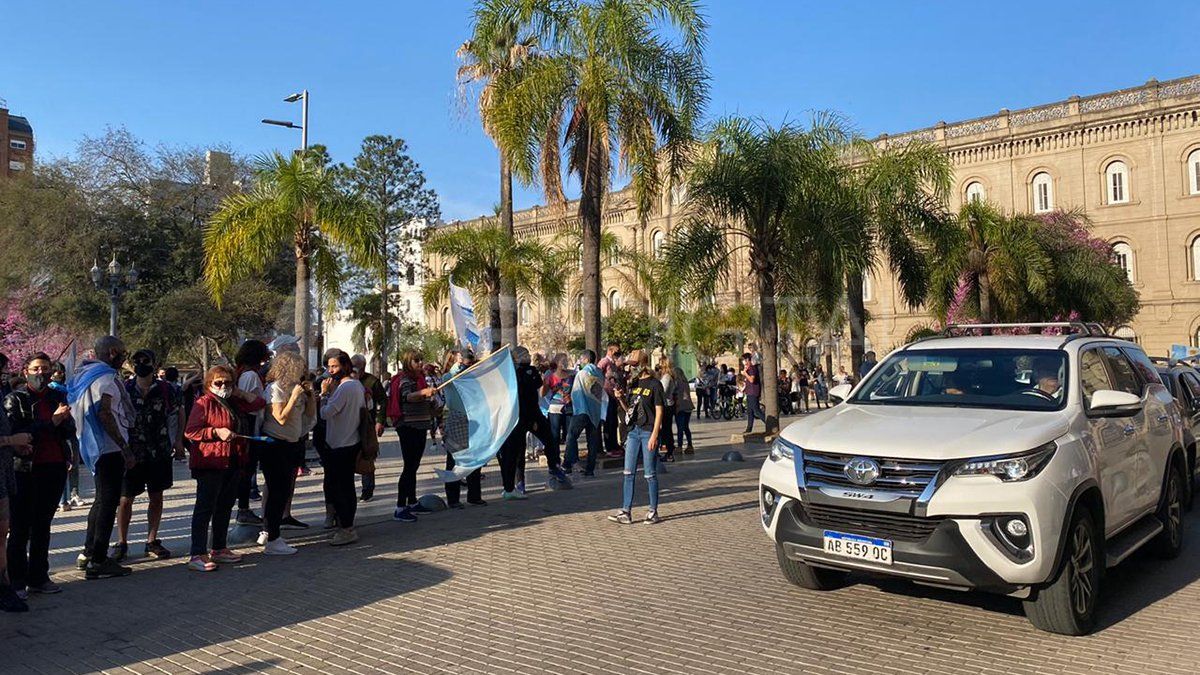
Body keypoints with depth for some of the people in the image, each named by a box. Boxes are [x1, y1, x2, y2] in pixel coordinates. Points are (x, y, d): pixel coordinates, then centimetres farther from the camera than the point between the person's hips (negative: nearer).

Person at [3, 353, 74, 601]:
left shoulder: (58, 397, 10)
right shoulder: (14, 399, -3)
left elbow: (70, 432, 5)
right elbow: (15, 434, -15)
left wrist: (63, 420, -16)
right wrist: (51, 423, -19)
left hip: (55, 468, 5)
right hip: (26, 470, -4)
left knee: (42, 525, 13)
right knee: (20, 528, 2)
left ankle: (38, 578, 21)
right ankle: (17, 582, 10)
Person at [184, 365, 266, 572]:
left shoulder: (235, 403, 16)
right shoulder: (203, 403, -6)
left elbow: (259, 402, 20)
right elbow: (190, 431, -12)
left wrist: (239, 393, 13)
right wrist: (217, 432, -21)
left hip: (232, 463, 8)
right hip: (210, 463, -8)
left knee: (225, 507, 14)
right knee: (205, 508, -7)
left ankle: (219, 549, 25)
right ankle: (197, 555, -6)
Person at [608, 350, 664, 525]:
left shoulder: (655, 384, -8)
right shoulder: (634, 383, 12)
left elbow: (659, 411, -10)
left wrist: (654, 435, -16)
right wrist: (621, 399, -3)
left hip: (649, 432, -6)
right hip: (633, 431, 7)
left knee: (650, 474, 1)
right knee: (628, 473, 4)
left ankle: (653, 512, 13)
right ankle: (626, 512, 8)